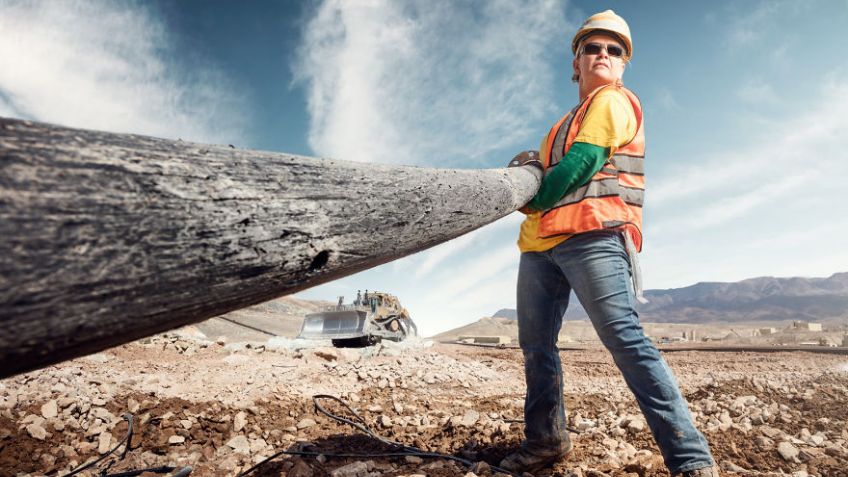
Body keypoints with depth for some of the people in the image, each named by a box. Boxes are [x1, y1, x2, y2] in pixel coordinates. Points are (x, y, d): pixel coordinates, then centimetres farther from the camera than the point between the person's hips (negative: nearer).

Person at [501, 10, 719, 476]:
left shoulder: (612, 101, 6)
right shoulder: (569, 120, 31)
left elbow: (581, 164, -9)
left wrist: (534, 197, -2)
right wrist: (531, 165, 7)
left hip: (591, 233, -8)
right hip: (541, 241, 9)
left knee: (624, 337, -16)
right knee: (535, 345, 9)